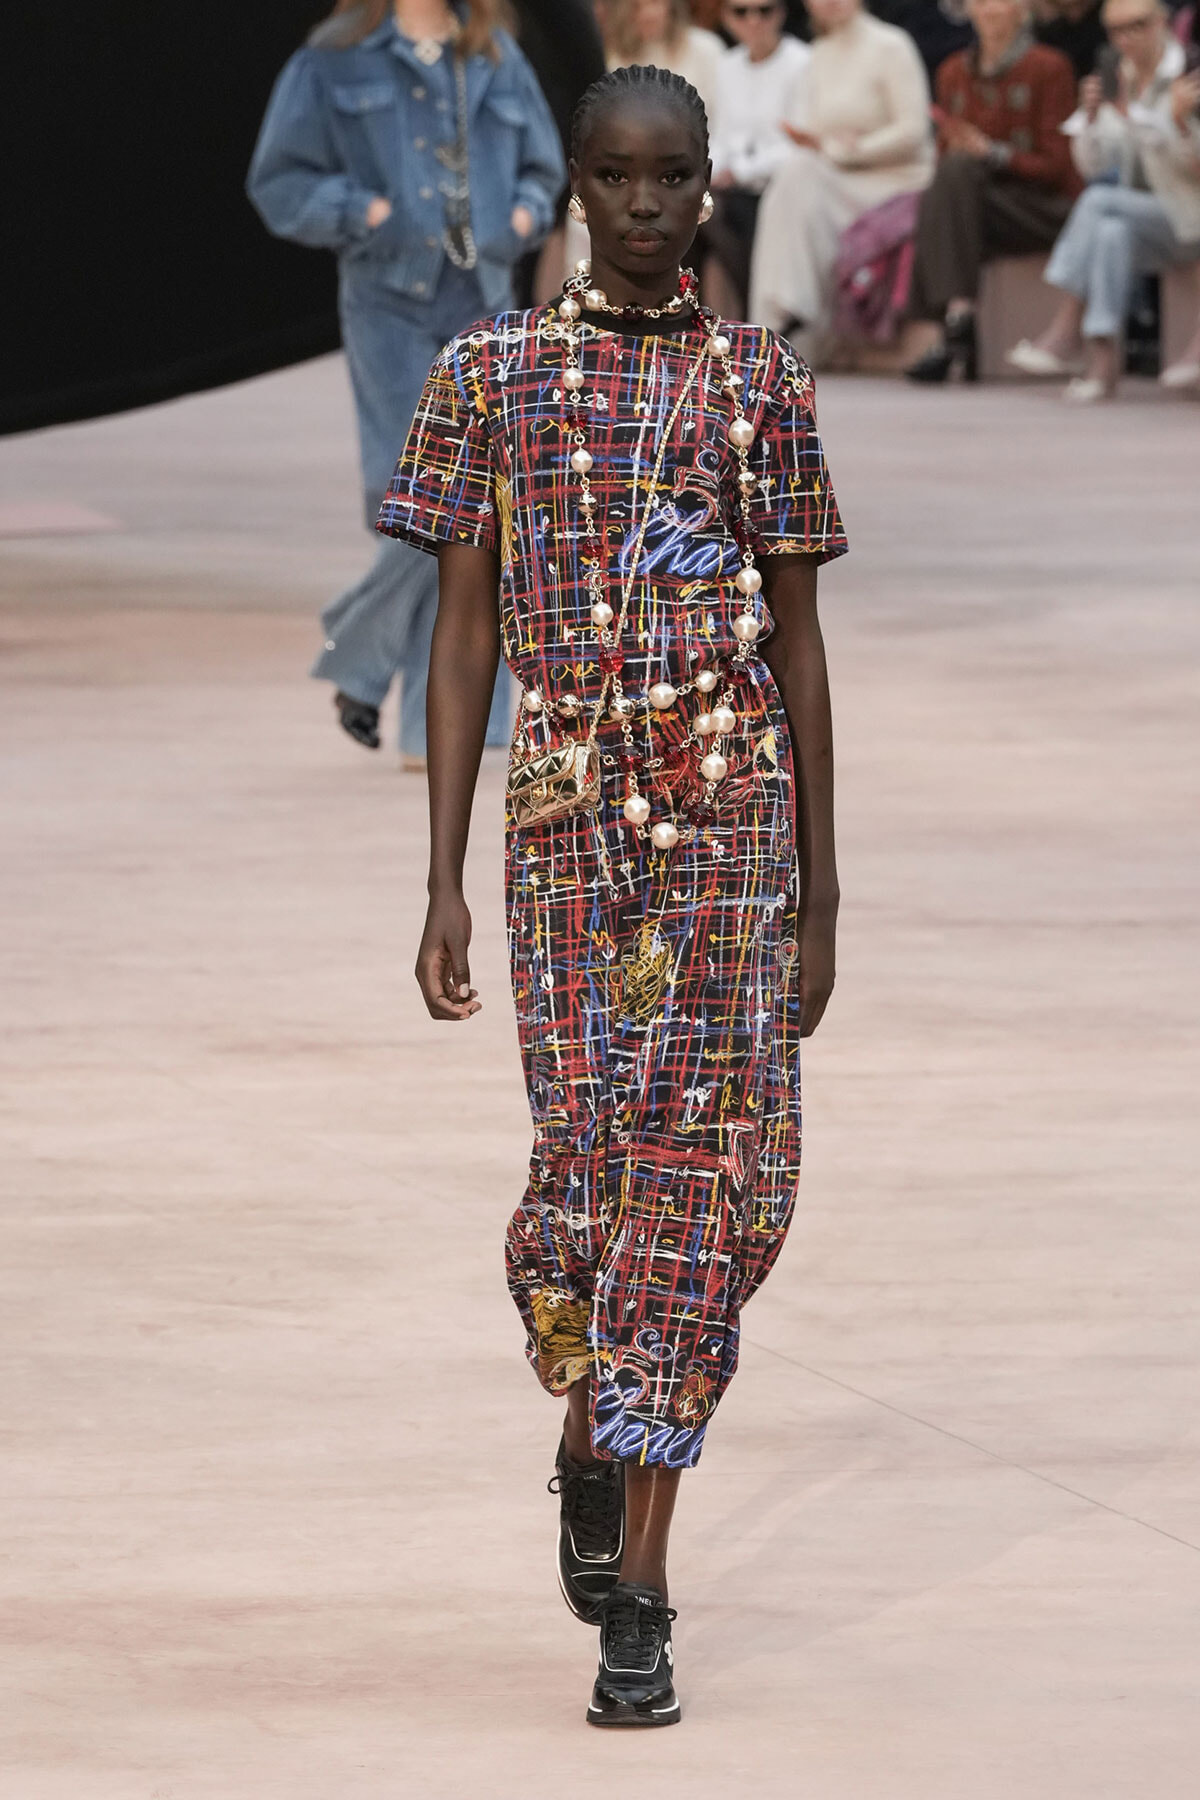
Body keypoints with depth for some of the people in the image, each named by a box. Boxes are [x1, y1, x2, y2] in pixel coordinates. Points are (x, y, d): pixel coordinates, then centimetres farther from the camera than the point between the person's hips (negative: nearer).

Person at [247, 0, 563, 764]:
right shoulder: (334, 62, 1)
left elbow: (542, 166, 22)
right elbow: (280, 183, 0)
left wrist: (523, 220, 0)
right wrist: (368, 214, -15)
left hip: (482, 304, 4)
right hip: (391, 305, -4)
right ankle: (359, 660, 11)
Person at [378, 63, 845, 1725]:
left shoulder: (761, 383, 6)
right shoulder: (491, 376, 5)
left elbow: (800, 644, 9)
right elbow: (463, 637, 5)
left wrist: (819, 891, 7)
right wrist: (442, 887, 0)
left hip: (730, 808, 0)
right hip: (565, 809, 0)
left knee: (703, 1166, -6)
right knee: (587, 1154, -2)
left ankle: (636, 1590, -5)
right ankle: (593, 1435, 33)